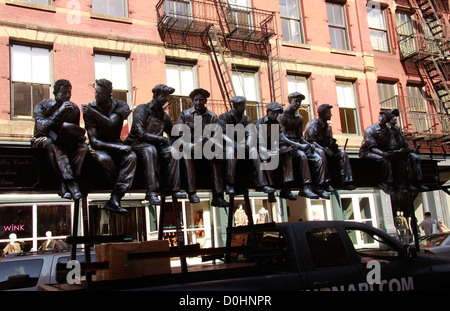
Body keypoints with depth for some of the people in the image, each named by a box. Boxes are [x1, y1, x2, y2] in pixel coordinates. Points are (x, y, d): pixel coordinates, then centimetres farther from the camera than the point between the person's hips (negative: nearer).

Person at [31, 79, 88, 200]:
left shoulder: (74, 108, 3)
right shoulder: (42, 106, -9)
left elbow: (76, 132, 6)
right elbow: (42, 127, -26)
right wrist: (59, 112, -33)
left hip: (65, 143, 4)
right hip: (42, 140, -4)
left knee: (83, 147, -24)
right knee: (49, 142, -38)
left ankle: (64, 184, -34)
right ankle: (72, 184, -48)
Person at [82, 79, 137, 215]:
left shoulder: (121, 106, -4)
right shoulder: (89, 110, -9)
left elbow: (111, 123, -25)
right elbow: (93, 140, -17)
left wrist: (92, 111, -20)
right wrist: (117, 147, -28)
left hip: (116, 143, 2)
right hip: (99, 145, -2)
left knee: (131, 157, -31)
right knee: (104, 159, -37)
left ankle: (114, 200, -36)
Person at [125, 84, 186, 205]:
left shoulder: (163, 115, 16)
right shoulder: (142, 109, -6)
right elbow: (140, 134, -18)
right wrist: (160, 138, -20)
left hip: (156, 145, 6)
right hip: (137, 144, -6)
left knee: (172, 151, -22)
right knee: (150, 150, -38)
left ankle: (173, 188, -21)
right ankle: (152, 192, -43)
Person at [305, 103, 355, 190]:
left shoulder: (328, 127, 14)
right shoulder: (313, 124, -9)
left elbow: (330, 142, 13)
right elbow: (310, 141, -19)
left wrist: (333, 145, -13)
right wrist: (324, 149, -28)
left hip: (324, 150, 7)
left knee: (342, 153, -11)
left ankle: (345, 181, -18)